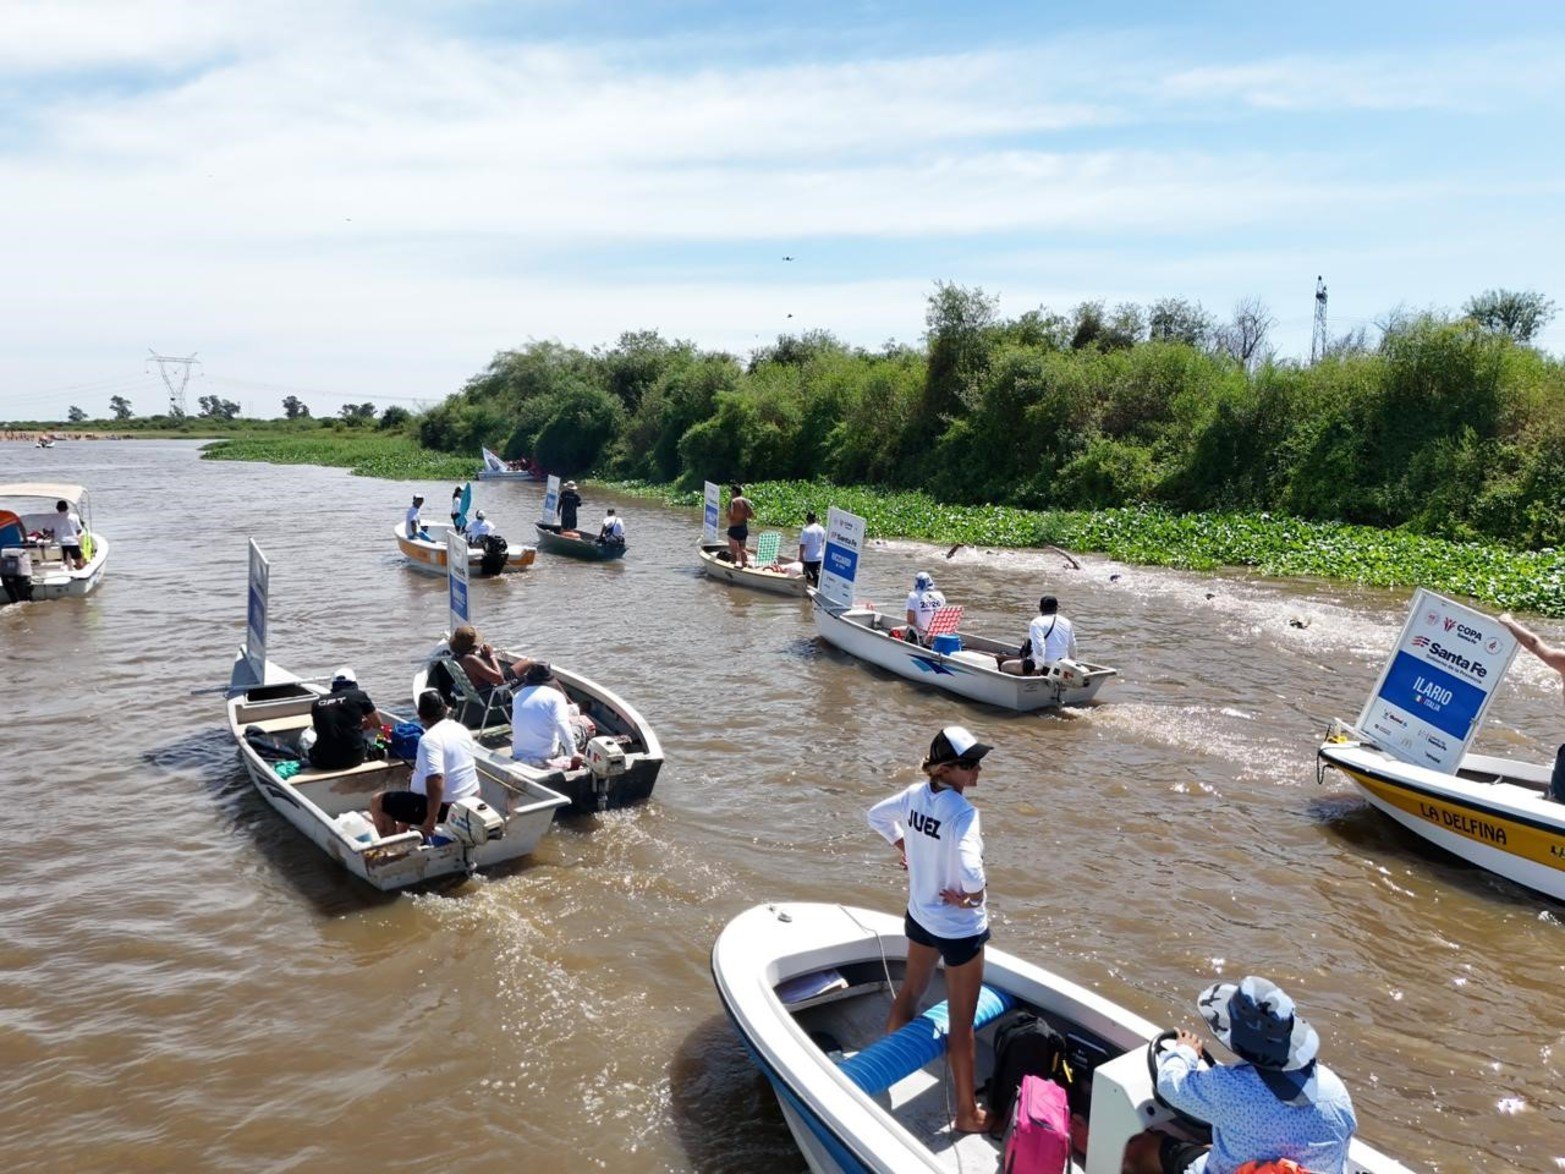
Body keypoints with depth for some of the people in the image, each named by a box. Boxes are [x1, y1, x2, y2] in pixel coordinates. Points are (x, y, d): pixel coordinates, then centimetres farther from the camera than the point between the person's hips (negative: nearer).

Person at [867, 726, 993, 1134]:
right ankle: (967, 1114, 24)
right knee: (962, 1022, 9)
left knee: (909, 992, 28)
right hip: (960, 929, -7)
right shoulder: (963, 812, -29)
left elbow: (877, 815, 11)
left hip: (920, 916, 7)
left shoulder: (916, 794, -7)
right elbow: (970, 872, -42)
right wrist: (974, 897, -22)